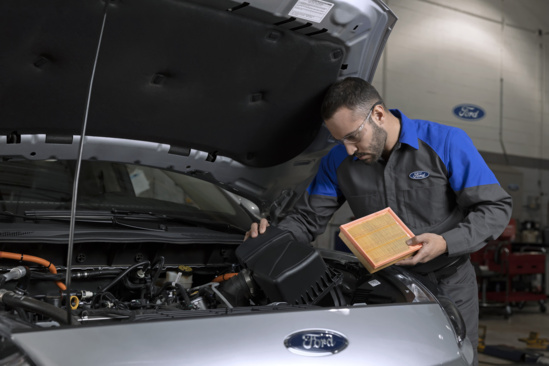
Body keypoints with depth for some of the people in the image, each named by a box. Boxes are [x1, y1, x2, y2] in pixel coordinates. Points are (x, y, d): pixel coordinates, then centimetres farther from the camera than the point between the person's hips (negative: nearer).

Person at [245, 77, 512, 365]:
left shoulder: (447, 143, -15)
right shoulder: (338, 161, -4)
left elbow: (496, 208, -12)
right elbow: (308, 218, 0)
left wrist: (446, 243, -28)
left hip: (449, 285, -2)